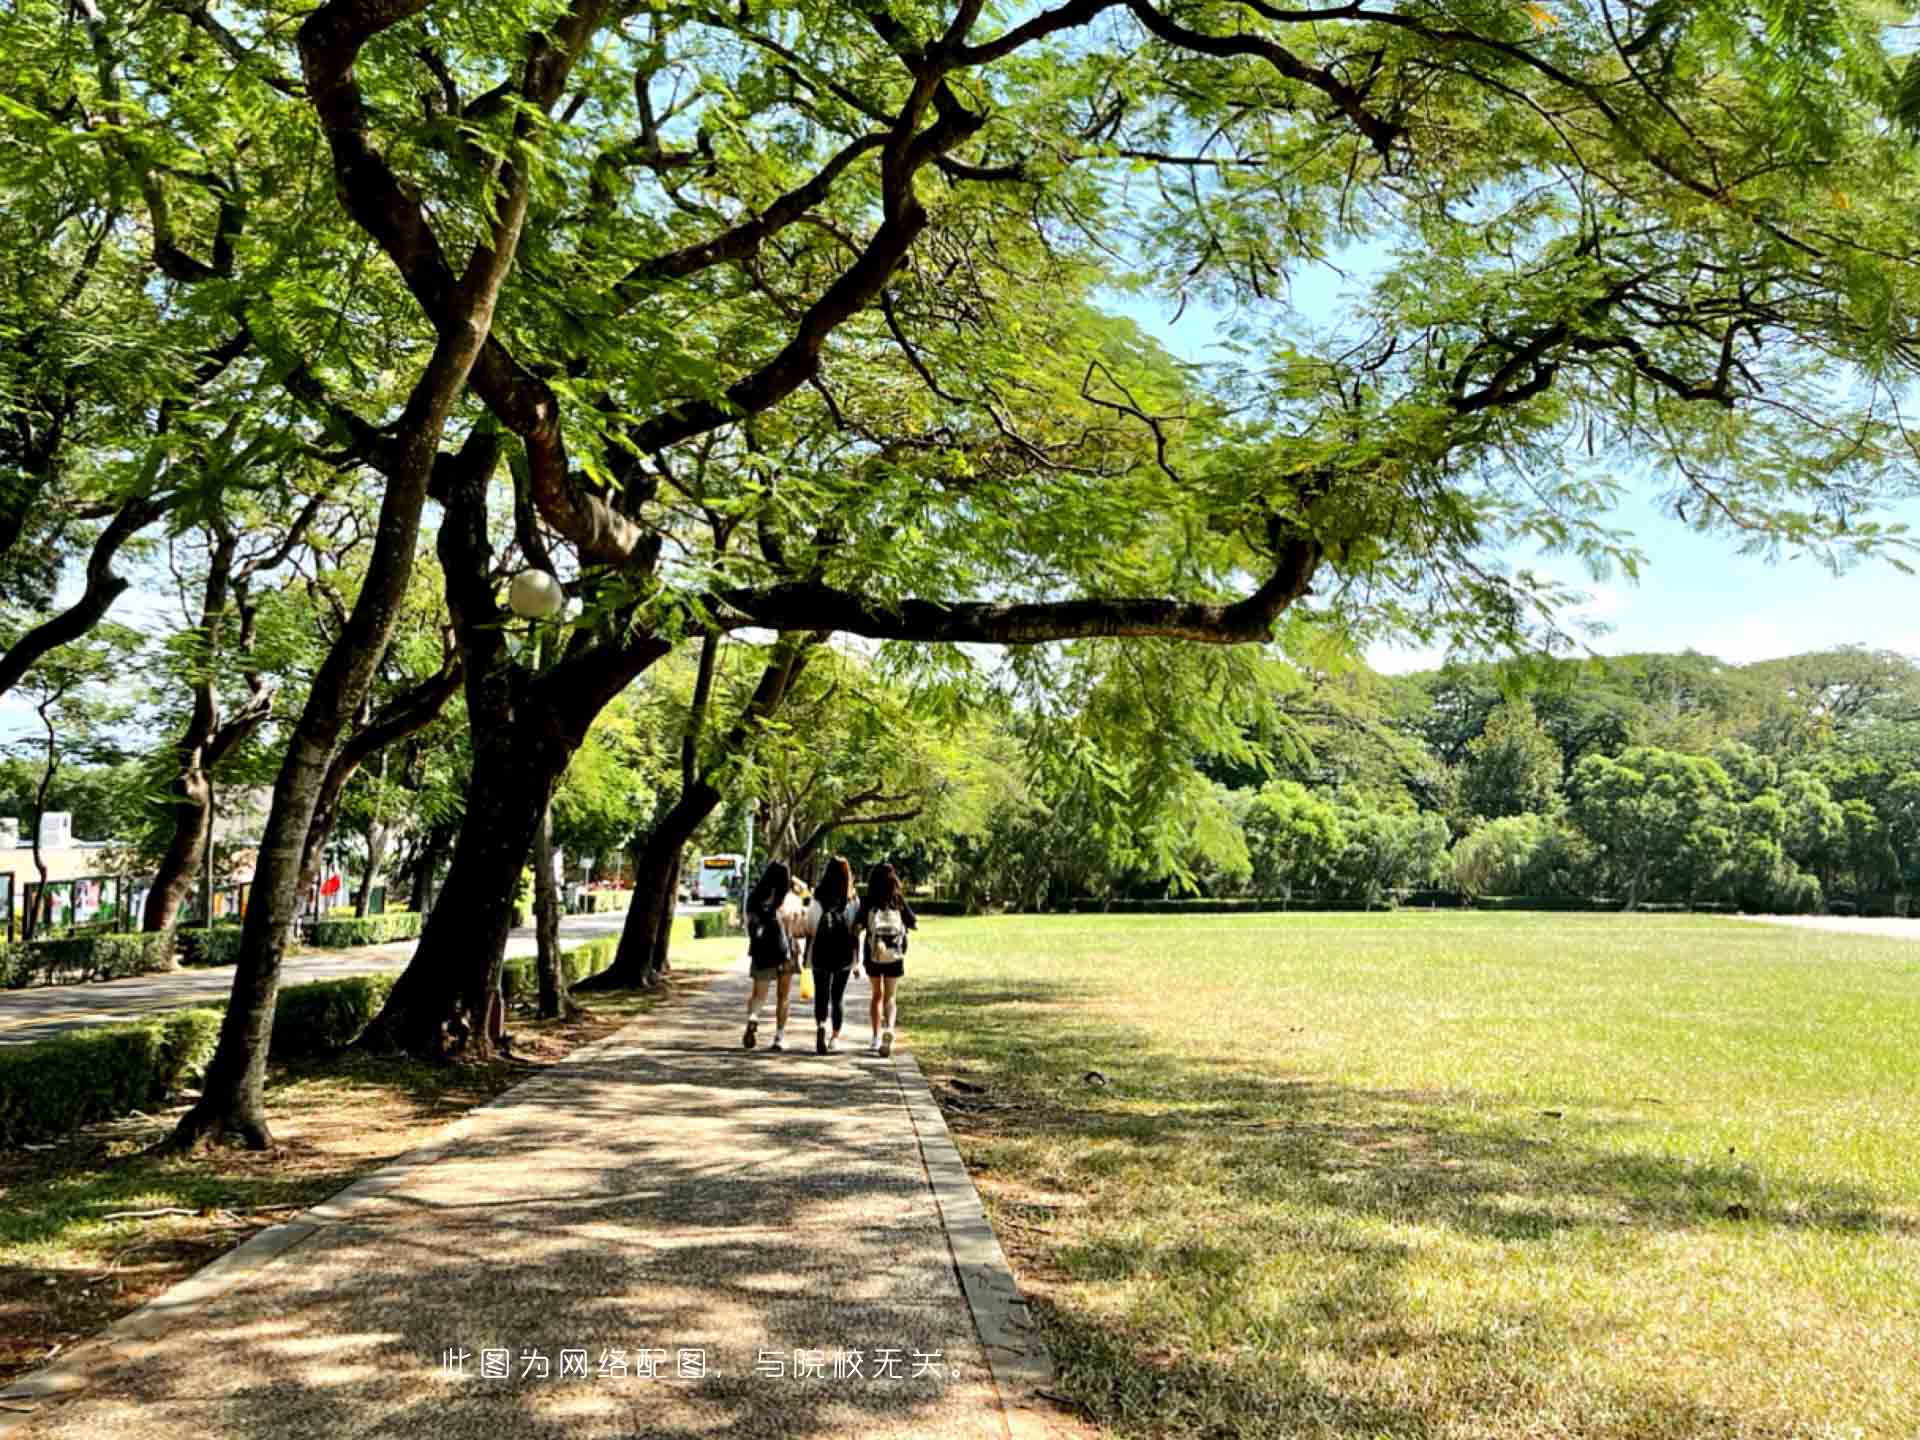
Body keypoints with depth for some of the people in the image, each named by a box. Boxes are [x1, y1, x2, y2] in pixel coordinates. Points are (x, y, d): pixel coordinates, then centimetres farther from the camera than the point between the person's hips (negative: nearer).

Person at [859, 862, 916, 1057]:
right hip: (895, 957, 0)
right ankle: (888, 1028, -21)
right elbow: (915, 925, 2)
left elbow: (857, 928, -12)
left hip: (873, 955, 0)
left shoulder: (867, 903, -7)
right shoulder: (899, 902, -5)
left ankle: (876, 1037, 21)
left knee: (877, 994, 19)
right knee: (889, 998, 6)